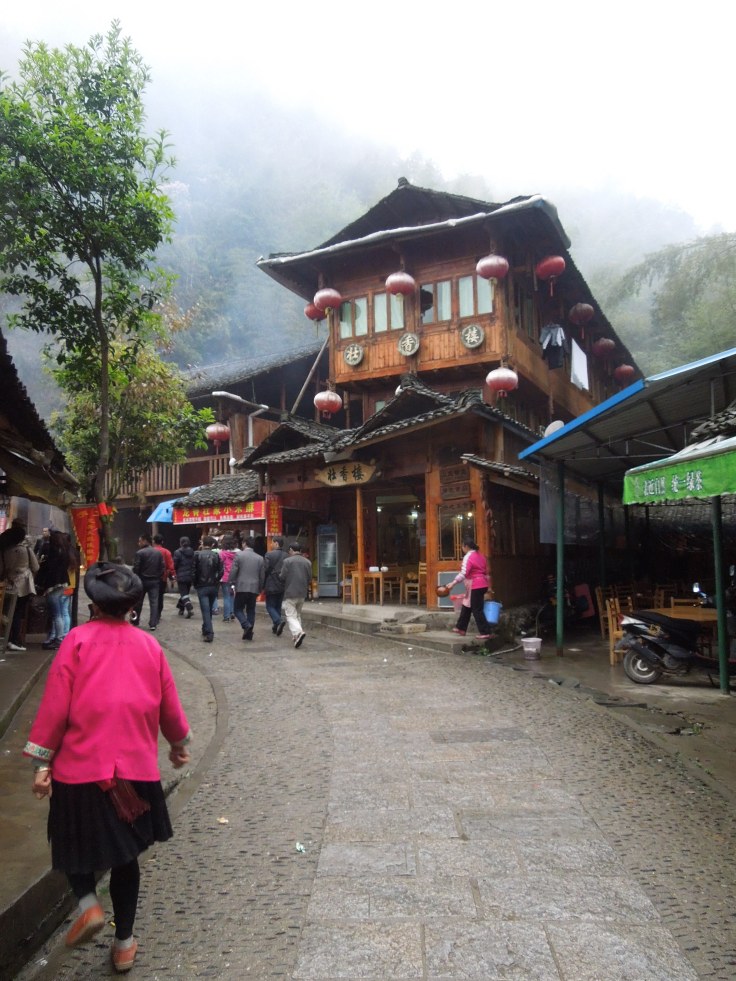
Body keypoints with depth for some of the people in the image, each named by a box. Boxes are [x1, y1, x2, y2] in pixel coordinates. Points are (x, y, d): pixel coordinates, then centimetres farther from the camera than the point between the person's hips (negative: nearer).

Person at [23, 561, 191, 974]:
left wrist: (42, 762, -3)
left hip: (81, 766, -2)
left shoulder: (77, 640, -8)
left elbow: (55, 704, -10)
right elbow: (170, 705, 7)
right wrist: (180, 744, 24)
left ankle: (88, 902, -2)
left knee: (76, 844, 22)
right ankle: (124, 944, 27)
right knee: (125, 855, 18)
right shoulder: (149, 646, 0)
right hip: (136, 769, 3)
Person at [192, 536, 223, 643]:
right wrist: (216, 581, 10)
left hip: (202, 587, -3)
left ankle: (209, 633, -11)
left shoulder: (197, 554, -8)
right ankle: (206, 630, 29)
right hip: (213, 586, 3)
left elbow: (193, 571, -9)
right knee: (210, 609, 17)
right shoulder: (216, 555, -1)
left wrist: (195, 584, 4)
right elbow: (221, 571, -4)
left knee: (205, 610, -4)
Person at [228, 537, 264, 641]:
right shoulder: (260, 558, 6)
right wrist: (260, 589, 17)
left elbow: (233, 571, -8)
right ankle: (249, 633, 10)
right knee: (251, 611, 11)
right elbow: (262, 576, 8)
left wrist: (231, 584, 2)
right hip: (254, 589, 3)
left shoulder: (239, 555, -5)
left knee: (238, 609, 8)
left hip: (241, 587, -3)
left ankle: (246, 625, -14)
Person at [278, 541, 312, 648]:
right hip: (302, 593, 5)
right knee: (298, 614, 19)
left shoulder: (287, 561, -9)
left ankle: (298, 632, -28)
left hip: (290, 593, -5)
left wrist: (279, 574, 12)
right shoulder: (307, 562, 6)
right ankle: (296, 637, 20)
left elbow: (282, 577, -9)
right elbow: (309, 578, 7)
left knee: (290, 616, -5)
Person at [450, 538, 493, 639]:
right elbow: (486, 572, 18)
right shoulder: (480, 556, 14)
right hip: (482, 584, 10)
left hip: (475, 586, -10)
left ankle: (485, 632, -3)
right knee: (466, 606, 17)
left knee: (477, 610, -4)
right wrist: (487, 584, 24)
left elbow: (464, 573, -24)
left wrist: (453, 582, -25)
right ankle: (461, 628, 25)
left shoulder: (468, 557, -14)